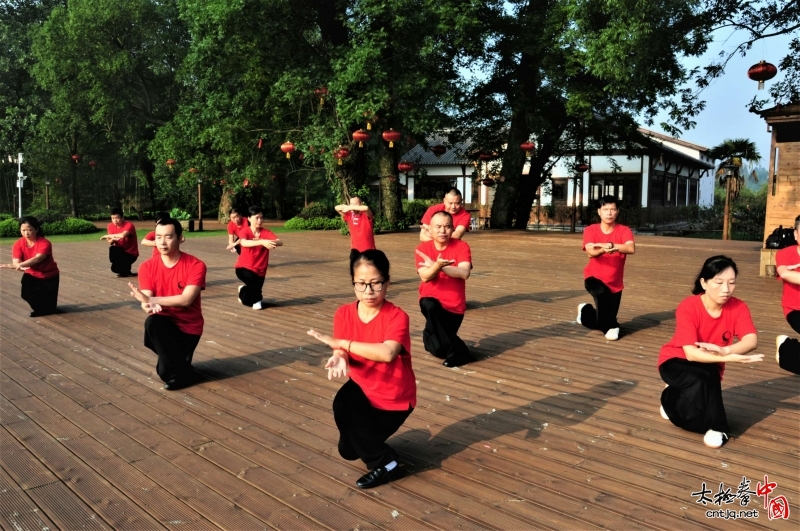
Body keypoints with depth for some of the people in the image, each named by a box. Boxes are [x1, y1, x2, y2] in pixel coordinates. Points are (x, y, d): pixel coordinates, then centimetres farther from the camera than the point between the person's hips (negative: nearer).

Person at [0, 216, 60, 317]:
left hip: (49, 276, -3)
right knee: (26, 294, -23)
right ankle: (40, 308, 9)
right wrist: (19, 266, -53)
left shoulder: (45, 243, -28)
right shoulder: (18, 244, -15)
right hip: (32, 275, 4)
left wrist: (20, 265, -59)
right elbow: (16, 261, -27)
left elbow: (37, 259, -43)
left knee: (49, 308, -5)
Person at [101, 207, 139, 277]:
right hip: (120, 252, 6)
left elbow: (123, 235, -41)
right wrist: (113, 239, -29)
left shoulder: (129, 225, -20)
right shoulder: (111, 226, -2)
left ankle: (126, 271, 9)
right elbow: (110, 242, -6)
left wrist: (108, 236, -28)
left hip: (131, 254, -6)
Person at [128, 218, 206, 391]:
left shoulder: (196, 265, -15)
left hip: (188, 326, -4)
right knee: (152, 322, -32)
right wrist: (150, 306, -38)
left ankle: (179, 373, 17)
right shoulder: (147, 267, -5)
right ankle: (184, 374, -10)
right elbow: (146, 300, -13)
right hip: (164, 323, 4)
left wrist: (152, 300, -33)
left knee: (166, 371, -22)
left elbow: (186, 300, -24)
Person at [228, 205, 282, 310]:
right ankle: (256, 300, -4)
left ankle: (243, 290, 44)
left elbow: (280, 242, -24)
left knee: (247, 301, 7)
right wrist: (262, 242, -50)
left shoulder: (266, 232, -7)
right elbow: (244, 243, -36)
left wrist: (270, 242, -45)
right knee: (253, 280, -36)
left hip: (260, 270, 3)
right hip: (244, 267, -3)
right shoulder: (244, 231, -12)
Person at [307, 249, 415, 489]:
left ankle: (385, 464, 14)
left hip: (394, 398, -4)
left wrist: (341, 343, -39)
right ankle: (370, 439, 17)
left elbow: (387, 353, -43)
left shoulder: (397, 317, -25)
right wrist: (340, 358, -34)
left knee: (350, 449, -13)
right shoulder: (344, 314, -10)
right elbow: (345, 352, -8)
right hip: (362, 388, 4)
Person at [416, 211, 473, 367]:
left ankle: (431, 337, 28)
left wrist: (437, 266, -27)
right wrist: (437, 265, -37)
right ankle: (458, 351, -18)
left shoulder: (461, 246, -7)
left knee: (439, 350, -11)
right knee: (429, 306, -37)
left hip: (454, 305, -1)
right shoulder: (423, 248, -4)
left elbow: (464, 273, -22)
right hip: (432, 301, 1)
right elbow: (425, 277, -16)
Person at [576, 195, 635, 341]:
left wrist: (610, 245, -44)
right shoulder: (590, 230, -9)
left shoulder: (624, 231, -10)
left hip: (615, 284, 2)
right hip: (594, 278, -2)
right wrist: (604, 250, -49)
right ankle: (611, 326, -17)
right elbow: (591, 252, -27)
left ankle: (585, 311, 41)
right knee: (601, 291, -38)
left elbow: (631, 248, -30)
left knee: (601, 322, 7)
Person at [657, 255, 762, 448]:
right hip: (676, 362, -4)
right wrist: (730, 358, -48)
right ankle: (715, 426, -12)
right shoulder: (688, 307, -27)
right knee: (701, 379, -35)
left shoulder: (738, 307, -16)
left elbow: (751, 340, -34)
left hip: (709, 368, 5)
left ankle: (673, 399, 13)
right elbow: (690, 353, -35)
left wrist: (725, 350, -55)